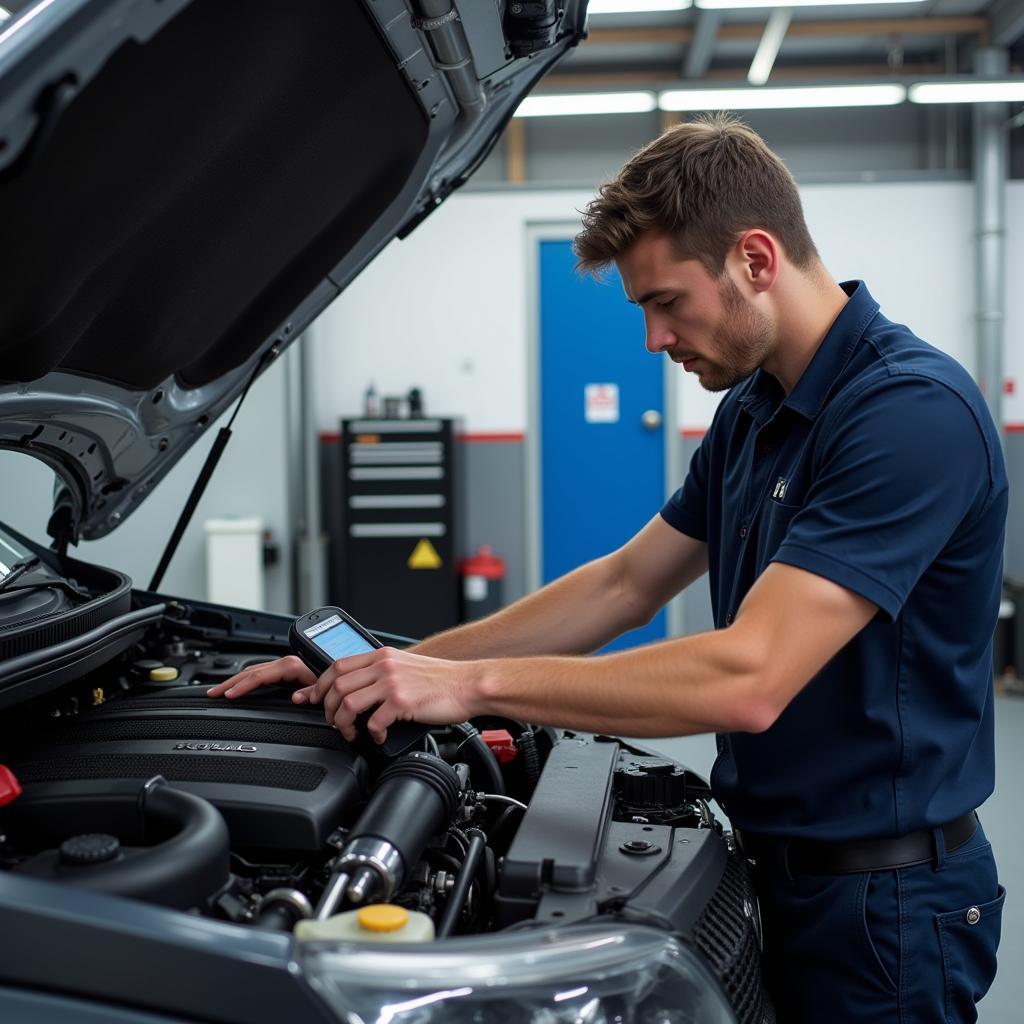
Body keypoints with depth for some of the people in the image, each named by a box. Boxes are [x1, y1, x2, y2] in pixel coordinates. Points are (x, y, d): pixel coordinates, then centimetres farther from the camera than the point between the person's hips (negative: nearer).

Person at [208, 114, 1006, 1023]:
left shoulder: (914, 410, -24)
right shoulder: (751, 411, 6)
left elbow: (747, 681, -31)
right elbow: (625, 585, 10)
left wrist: (472, 684, -25)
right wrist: (399, 668, 2)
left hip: (882, 904, -8)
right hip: (782, 866, 8)